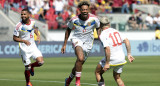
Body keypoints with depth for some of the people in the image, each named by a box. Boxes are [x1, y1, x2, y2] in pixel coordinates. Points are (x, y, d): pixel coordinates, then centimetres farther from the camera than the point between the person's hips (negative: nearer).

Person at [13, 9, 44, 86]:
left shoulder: (32, 22, -2)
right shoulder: (19, 26, -17)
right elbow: (14, 38, -10)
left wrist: (38, 35, 2)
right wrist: (24, 41, -24)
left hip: (33, 47, 4)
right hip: (24, 49, -4)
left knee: (40, 62, -12)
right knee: (27, 68, 1)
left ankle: (31, 66, 22)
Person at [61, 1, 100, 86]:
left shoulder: (94, 19, -14)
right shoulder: (74, 20, -14)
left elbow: (98, 28, 7)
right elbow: (68, 30, 4)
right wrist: (64, 44, 6)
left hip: (88, 42, 2)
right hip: (77, 39, -2)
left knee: (79, 64, 9)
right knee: (80, 58, -30)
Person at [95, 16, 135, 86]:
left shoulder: (102, 35, -12)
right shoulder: (116, 31, 9)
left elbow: (107, 49, -23)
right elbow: (126, 41, 1)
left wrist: (107, 63, -20)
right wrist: (129, 54, 4)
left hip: (112, 59, -6)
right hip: (122, 59, 6)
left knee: (97, 72, 16)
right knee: (117, 77, 24)